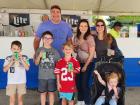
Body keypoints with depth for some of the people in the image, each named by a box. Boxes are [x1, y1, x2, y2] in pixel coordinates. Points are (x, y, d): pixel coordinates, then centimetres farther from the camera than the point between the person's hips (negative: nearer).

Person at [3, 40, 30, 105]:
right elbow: (5, 70, -4)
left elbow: (27, 68, -10)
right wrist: (11, 62, -14)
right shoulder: (8, 58, 1)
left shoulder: (24, 57, -1)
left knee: (20, 98, 11)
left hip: (21, 81, 0)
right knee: (12, 99, 5)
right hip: (11, 82, 0)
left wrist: (21, 59, -15)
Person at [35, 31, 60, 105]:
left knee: (51, 92, 11)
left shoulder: (54, 51, 0)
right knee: (43, 92, 10)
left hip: (52, 76, 0)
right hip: (42, 76, 0)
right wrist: (39, 56, -16)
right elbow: (36, 63, 1)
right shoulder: (39, 50, 0)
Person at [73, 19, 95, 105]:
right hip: (79, 62, 5)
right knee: (78, 82, 9)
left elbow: (92, 54, -15)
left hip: (88, 63, -5)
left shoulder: (90, 37, -16)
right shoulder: (76, 37, 1)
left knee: (84, 83, -2)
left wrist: (85, 66, -11)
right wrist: (74, 48, -8)